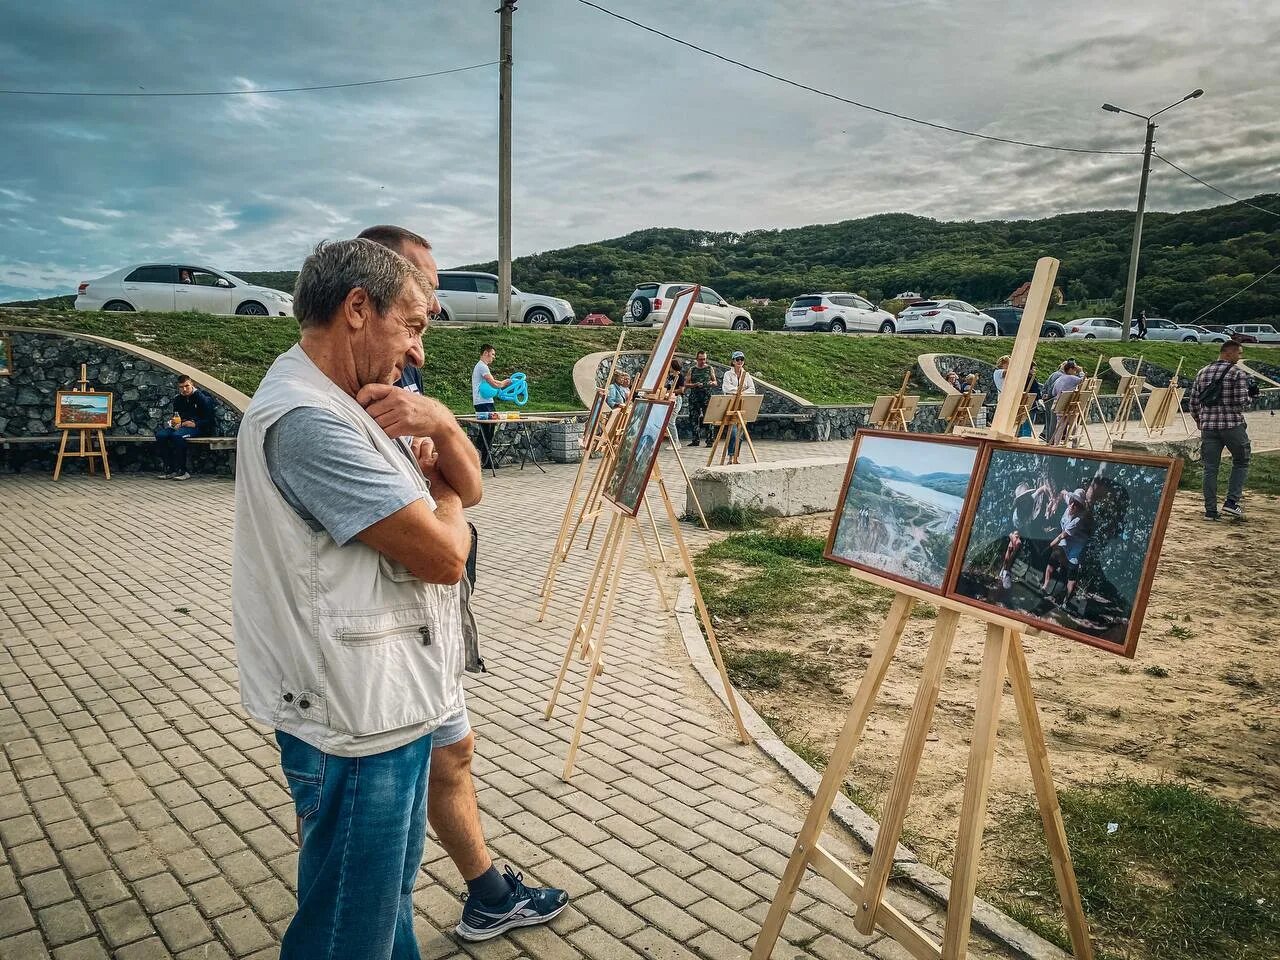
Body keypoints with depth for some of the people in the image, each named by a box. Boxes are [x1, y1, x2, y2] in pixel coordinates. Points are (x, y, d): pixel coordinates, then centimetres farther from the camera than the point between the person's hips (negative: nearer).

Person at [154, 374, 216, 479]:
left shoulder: (203, 398, -5)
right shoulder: (178, 400, 15)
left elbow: (209, 420, -8)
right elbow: (176, 417, 26)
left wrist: (195, 424, -19)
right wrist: (174, 422, 2)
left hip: (199, 428, -6)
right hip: (182, 426, 6)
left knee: (177, 435, -36)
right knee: (160, 434, -21)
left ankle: (182, 471, -31)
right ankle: (170, 470, -18)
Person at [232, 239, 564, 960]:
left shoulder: (350, 402, 9)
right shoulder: (307, 419, -24)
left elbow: (470, 487, 9)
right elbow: (443, 554, -24)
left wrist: (439, 423, -11)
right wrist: (444, 497, -2)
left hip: (393, 704, 10)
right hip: (357, 722, -10)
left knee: (392, 894, 26)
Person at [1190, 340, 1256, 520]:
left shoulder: (1202, 373, 9)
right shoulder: (1238, 373, -7)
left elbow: (1193, 403, 10)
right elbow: (1242, 403, -13)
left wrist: (1200, 422, 23)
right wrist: (1251, 395, 8)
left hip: (1208, 426, 4)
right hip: (1233, 425, -4)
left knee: (1210, 468, 6)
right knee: (1241, 462, 14)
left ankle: (1210, 511, 8)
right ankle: (1231, 502, 6)